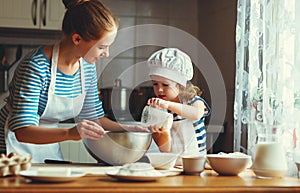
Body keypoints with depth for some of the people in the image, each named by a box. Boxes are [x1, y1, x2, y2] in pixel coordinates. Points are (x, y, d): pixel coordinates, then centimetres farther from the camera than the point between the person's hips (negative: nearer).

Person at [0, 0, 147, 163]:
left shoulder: (88, 67, -3)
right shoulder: (36, 66, -24)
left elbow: (92, 116, 8)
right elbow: (22, 131, -29)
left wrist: (124, 129, -8)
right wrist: (69, 133, -43)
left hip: (49, 147, 6)